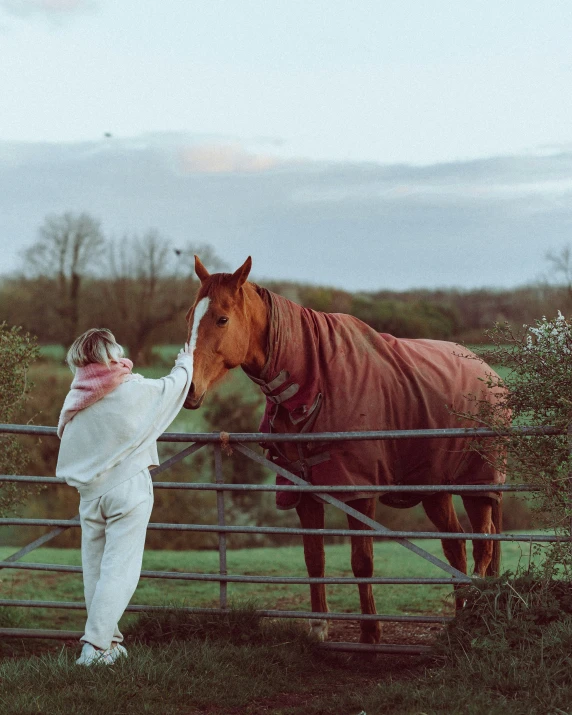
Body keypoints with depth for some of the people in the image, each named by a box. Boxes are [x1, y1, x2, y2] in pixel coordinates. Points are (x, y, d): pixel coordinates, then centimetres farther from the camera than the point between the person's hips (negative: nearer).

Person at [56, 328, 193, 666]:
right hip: (128, 487, -5)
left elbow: (64, 434, 15)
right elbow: (175, 385, 10)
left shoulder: (75, 399, 3)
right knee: (119, 569, -6)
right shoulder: (136, 389, -7)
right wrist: (186, 361, 31)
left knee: (95, 569, 12)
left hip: (89, 492, 5)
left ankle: (109, 640, 18)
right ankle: (95, 646, -14)